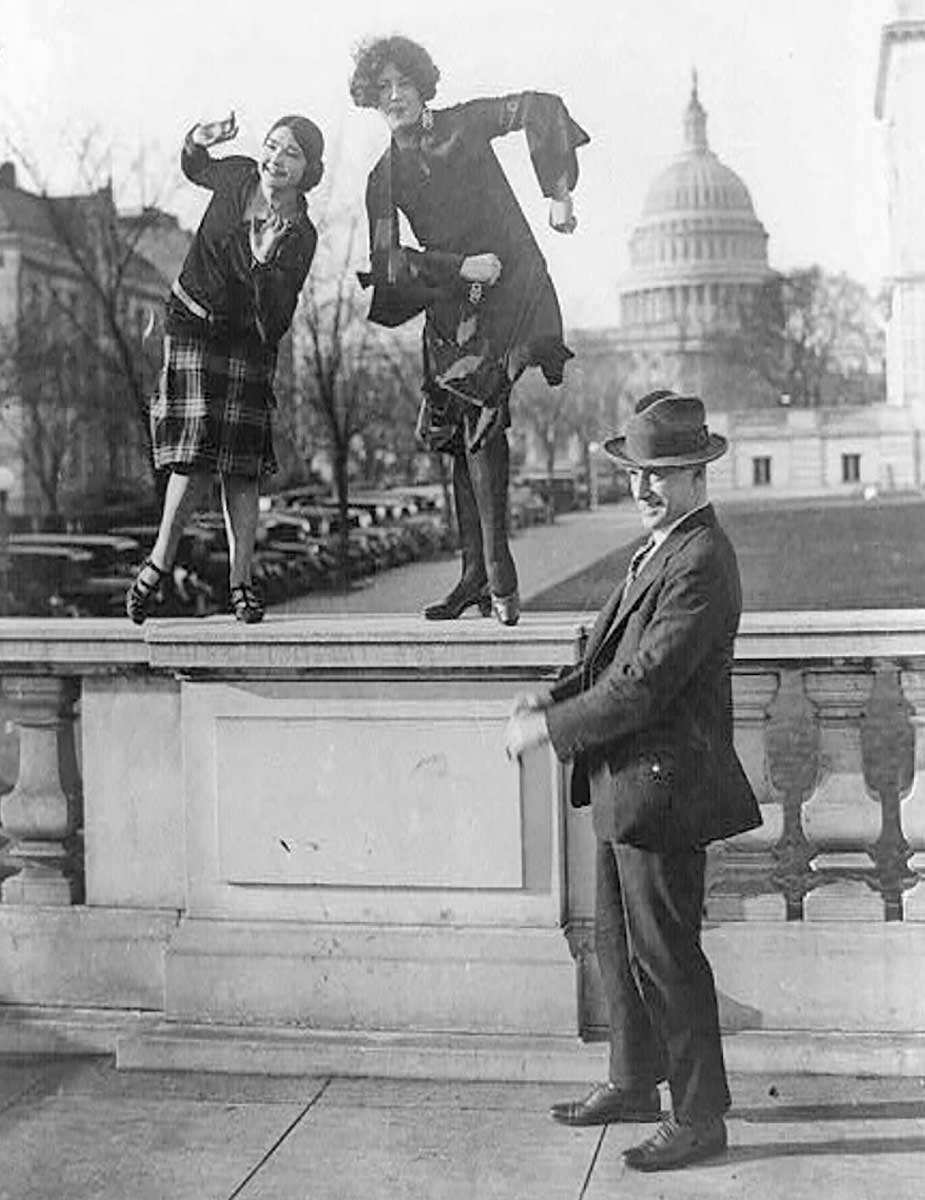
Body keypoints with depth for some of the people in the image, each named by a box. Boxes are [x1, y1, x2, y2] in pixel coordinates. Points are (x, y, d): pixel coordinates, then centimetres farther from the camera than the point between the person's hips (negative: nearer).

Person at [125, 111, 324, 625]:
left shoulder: (300, 236, -11)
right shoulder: (237, 175, -4)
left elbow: (276, 321, -18)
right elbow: (193, 169, 21)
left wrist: (265, 261, -32)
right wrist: (198, 140, 1)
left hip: (248, 343, -1)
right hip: (192, 326, 1)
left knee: (241, 464, -6)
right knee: (195, 452, -12)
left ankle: (240, 583, 0)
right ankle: (159, 560, 2)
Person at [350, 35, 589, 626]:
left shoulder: (463, 125, 4)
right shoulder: (384, 178, 11)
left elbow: (542, 108, -4)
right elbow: (387, 260, 1)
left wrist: (558, 194, -12)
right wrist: (461, 265, -12)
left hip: (511, 291, -4)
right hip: (451, 306, 4)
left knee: (480, 422, -17)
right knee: (469, 431, 0)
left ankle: (496, 578, -15)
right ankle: (480, 577, 6)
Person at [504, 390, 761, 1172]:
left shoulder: (701, 562, -20)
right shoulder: (659, 548, 12)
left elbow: (646, 683, -24)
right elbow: (612, 657, 16)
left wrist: (552, 729, -16)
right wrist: (550, 701, 1)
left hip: (661, 784, -10)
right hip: (625, 783, 10)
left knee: (665, 953, 1)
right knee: (617, 941, 20)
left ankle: (700, 1118, 15)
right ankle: (634, 1083, 36)